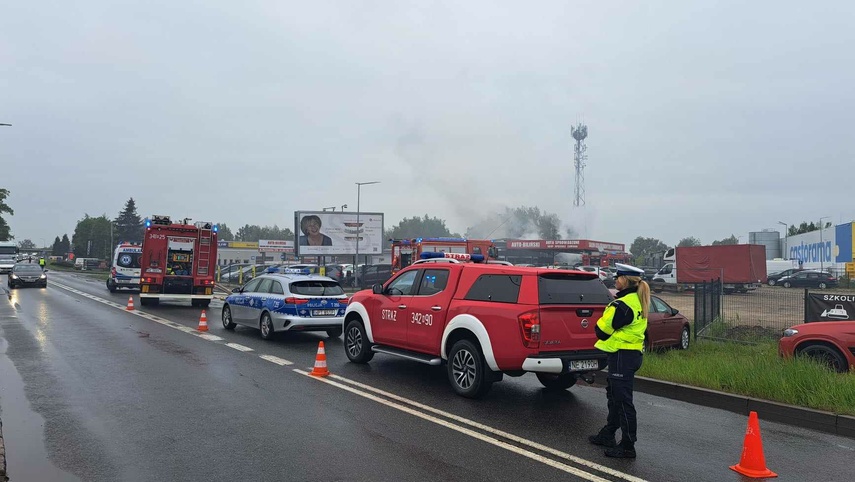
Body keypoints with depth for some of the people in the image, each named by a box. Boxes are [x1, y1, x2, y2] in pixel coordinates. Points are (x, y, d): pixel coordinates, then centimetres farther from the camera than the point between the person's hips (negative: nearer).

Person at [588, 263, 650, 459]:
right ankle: (607, 435, 33)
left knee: (622, 400, -4)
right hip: (633, 352, 11)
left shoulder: (622, 305, -21)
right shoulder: (638, 301, 10)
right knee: (614, 395, 21)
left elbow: (602, 330, -16)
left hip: (622, 356, -11)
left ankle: (627, 447, 3)